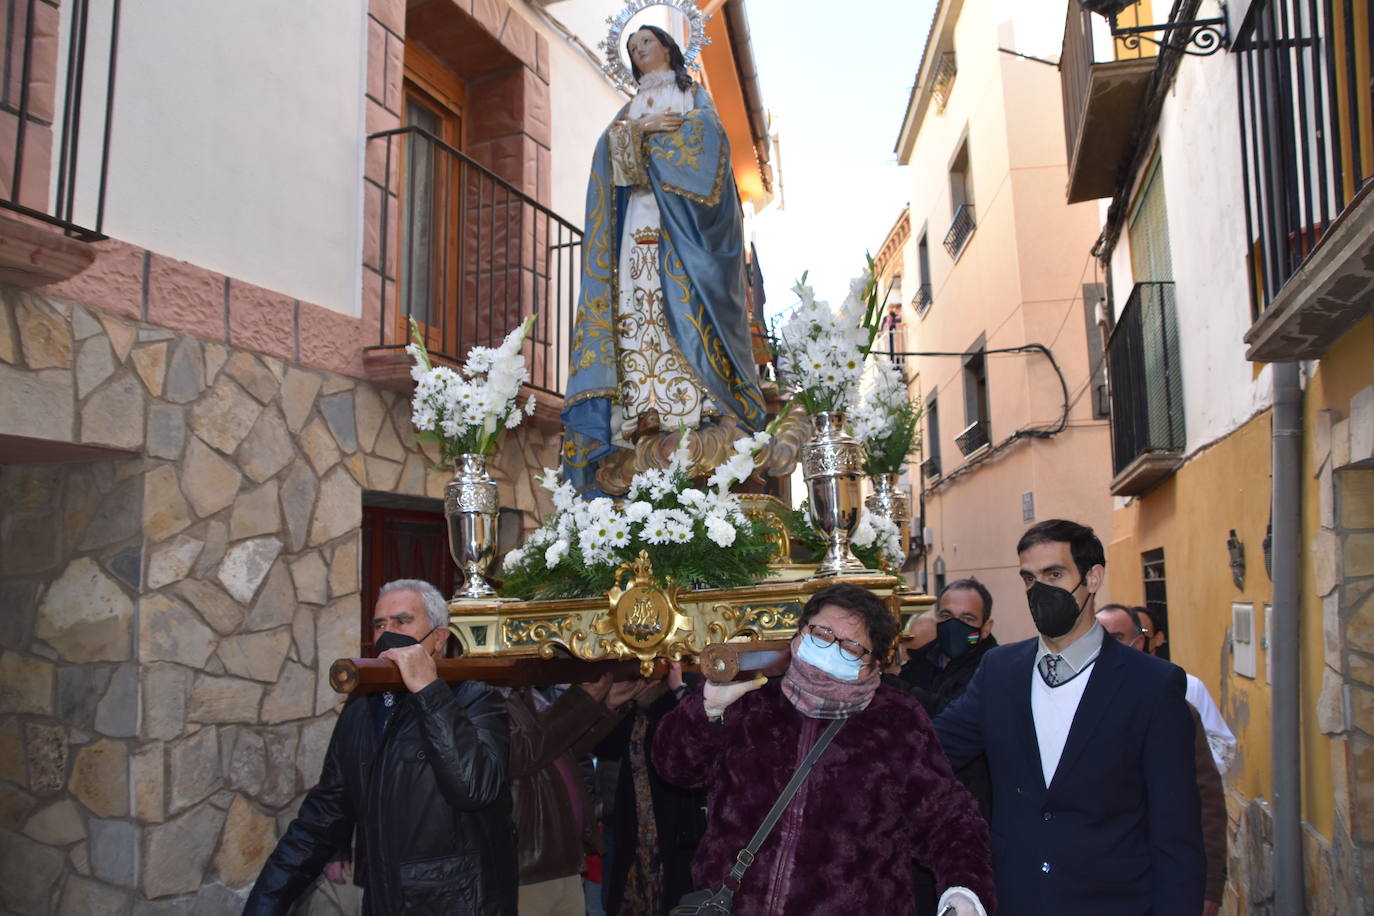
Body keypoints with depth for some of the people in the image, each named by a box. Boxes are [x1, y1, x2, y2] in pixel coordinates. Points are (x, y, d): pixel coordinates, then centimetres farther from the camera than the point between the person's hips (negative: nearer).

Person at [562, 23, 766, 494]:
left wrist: (643, 134, -5)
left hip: (681, 207, -3)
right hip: (639, 209, 3)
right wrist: (641, 129, -8)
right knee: (638, 300, -14)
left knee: (683, 294, -19)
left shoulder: (691, 92, 21)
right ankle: (645, 403, -24)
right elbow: (609, 144, 11)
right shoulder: (631, 107, 30)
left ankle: (694, 397, -26)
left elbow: (707, 130, 0)